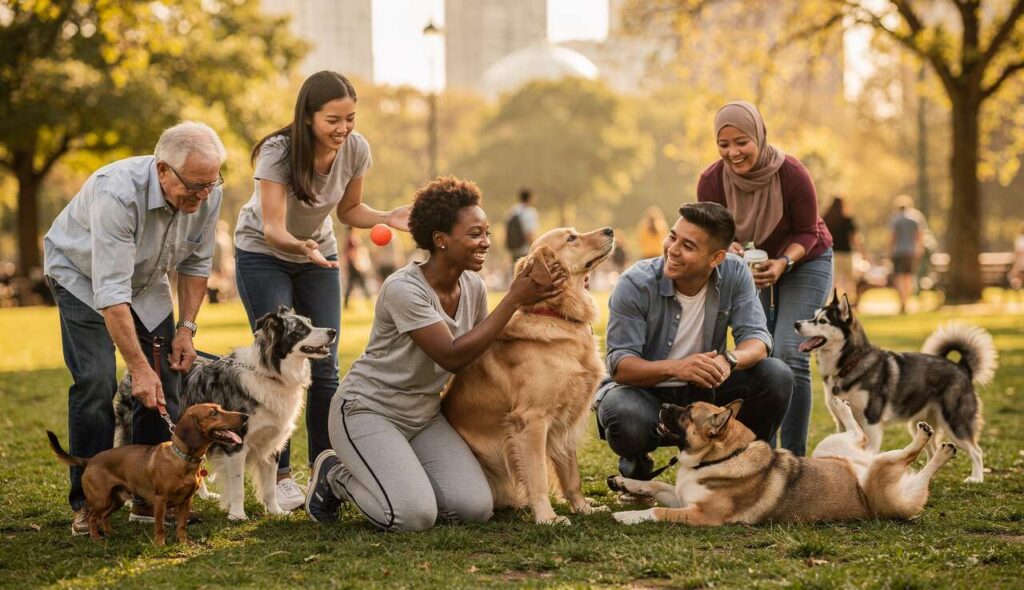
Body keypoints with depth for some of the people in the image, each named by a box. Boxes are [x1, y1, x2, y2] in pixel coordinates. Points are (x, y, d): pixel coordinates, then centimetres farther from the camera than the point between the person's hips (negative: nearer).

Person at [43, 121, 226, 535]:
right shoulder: (117, 193, -40)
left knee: (164, 383, -5)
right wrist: (138, 368, -42)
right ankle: (88, 503, -10)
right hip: (82, 274, -5)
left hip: (146, 282, 5)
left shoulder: (208, 195, -21)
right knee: (95, 381, -19)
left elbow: (196, 263, -2)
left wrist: (187, 327, -9)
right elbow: (110, 291, -41)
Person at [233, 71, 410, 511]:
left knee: (325, 367, 0)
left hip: (319, 252, 4)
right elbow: (273, 228, -34)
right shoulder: (278, 153, -29)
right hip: (263, 254, -4)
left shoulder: (356, 150, -16)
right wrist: (301, 246, -55)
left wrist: (387, 218, -21)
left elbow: (349, 210, -1)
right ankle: (279, 475, 1)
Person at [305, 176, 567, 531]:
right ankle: (334, 476, 4)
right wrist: (513, 300, -26)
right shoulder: (403, 289, -23)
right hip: (368, 409, -7)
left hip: (424, 415, 7)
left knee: (477, 508, -13)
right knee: (414, 516, -25)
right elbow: (453, 357, -28)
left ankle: (402, 476, 15)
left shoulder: (473, 287, -1)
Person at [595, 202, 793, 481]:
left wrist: (729, 359, -40)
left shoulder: (734, 274, -11)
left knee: (777, 376, -19)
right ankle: (636, 465, 2)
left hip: (703, 391, 3)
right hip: (643, 389, -3)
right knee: (626, 419, -39)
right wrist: (675, 367, -44)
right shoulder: (635, 284, -20)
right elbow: (619, 366, -24)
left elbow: (756, 338, -14)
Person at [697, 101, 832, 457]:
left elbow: (807, 232, -16)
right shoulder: (711, 181, -22)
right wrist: (727, 248, -33)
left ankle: (793, 457, -11)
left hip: (804, 263, -3)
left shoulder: (792, 174, -30)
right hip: (752, 267, 3)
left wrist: (784, 262, -35)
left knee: (789, 357, -15)